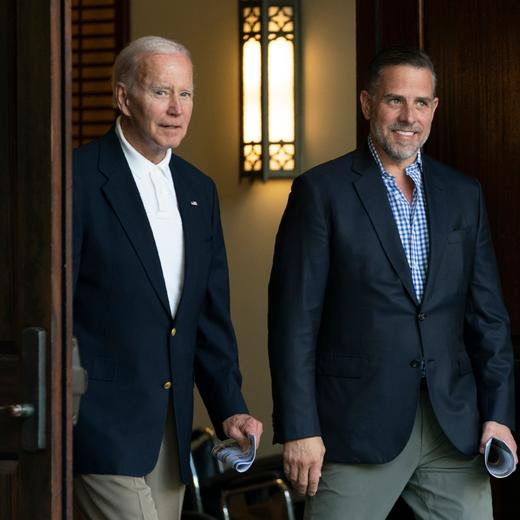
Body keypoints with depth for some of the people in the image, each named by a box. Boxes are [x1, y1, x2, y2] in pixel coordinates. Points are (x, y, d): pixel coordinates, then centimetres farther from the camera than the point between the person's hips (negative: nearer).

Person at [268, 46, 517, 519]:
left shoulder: (464, 195, 11)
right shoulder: (321, 191, -2)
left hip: (455, 427, 4)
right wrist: (299, 428, -11)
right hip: (357, 427, -4)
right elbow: (294, 317, -6)